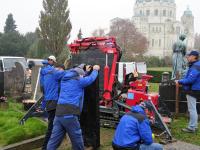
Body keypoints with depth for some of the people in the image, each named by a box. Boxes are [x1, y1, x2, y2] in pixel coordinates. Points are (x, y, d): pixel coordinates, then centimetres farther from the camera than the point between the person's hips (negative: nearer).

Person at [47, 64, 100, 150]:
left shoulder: (64, 79, 21)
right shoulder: (78, 80, 2)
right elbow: (91, 78, 16)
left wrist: (85, 70, 49)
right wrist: (95, 70, 34)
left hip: (59, 113, 7)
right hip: (70, 114, -7)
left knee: (54, 140, 5)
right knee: (77, 141, 7)